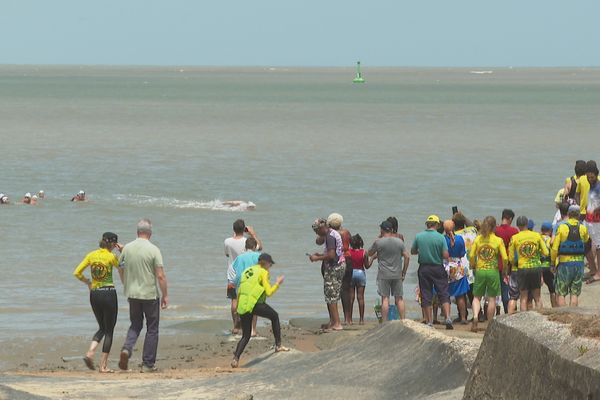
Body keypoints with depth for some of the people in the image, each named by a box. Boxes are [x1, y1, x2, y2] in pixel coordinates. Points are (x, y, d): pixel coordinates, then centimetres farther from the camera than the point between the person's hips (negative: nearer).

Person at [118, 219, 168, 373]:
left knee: (135, 325, 19)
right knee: (152, 329, 8)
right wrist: (165, 295, -6)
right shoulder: (153, 250, -12)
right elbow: (161, 276, -15)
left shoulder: (127, 249, 0)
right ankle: (148, 364, 8)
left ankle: (127, 348, -8)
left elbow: (120, 267, 11)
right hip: (150, 294, -4)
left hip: (132, 294, 4)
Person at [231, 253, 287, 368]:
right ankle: (278, 345, 17)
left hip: (242, 306, 6)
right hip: (254, 304, -6)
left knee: (246, 336, 12)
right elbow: (269, 292, -5)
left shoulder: (247, 271, 22)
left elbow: (239, 292, 20)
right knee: (274, 316, 19)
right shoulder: (263, 272, 1)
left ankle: (236, 359, -5)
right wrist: (277, 283, 10)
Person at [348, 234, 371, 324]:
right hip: (361, 273, 0)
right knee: (360, 297, 3)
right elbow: (367, 266, -2)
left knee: (351, 297, 6)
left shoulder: (348, 252, -7)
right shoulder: (364, 253, -7)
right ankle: (361, 319, 2)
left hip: (350, 273, 0)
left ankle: (350, 319, 5)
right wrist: (371, 259, 13)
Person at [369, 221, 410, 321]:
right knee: (399, 299, 7)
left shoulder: (378, 242, -6)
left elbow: (370, 254, 9)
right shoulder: (399, 241, 3)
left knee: (385, 299, -3)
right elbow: (407, 257, 2)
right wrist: (404, 272, 10)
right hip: (397, 275, 3)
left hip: (383, 275, -3)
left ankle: (385, 323, -5)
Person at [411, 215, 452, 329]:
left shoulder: (418, 236, -3)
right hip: (438, 268, -1)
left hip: (424, 268, 1)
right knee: (443, 294, 3)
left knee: (426, 295, 6)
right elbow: (446, 255, -12)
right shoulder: (440, 237, -9)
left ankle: (429, 321, 6)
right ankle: (447, 318, -10)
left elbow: (413, 251, 8)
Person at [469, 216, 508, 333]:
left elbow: (471, 255, -4)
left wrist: (473, 266, 15)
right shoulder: (498, 240, -5)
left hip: (480, 271, 1)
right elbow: (505, 258, -8)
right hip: (493, 271, -1)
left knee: (477, 297, 11)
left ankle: (475, 316, -14)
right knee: (492, 298, 8)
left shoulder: (478, 239, -1)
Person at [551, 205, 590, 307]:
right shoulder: (583, 228, -1)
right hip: (579, 263, 2)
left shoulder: (562, 228, -8)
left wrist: (552, 262, 3)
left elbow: (555, 248, -8)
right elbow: (586, 241, 20)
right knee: (575, 293, 6)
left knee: (560, 293, 5)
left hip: (564, 264, -2)